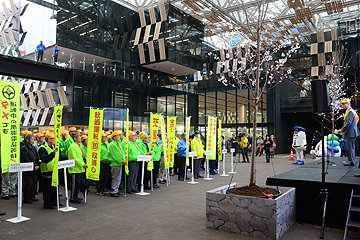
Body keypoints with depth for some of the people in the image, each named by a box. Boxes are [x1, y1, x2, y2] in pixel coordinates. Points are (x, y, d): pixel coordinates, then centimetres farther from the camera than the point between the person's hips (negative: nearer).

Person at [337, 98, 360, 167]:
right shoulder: (348, 111, 19)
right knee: (351, 147, 13)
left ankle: (351, 162, -3)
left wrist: (342, 130, -14)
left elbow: (348, 123, -20)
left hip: (350, 133, -10)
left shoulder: (350, 112, -14)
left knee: (350, 147, -7)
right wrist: (344, 132, 21)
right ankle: (351, 161, 19)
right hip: (350, 133, 10)